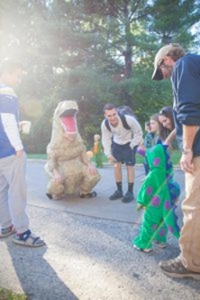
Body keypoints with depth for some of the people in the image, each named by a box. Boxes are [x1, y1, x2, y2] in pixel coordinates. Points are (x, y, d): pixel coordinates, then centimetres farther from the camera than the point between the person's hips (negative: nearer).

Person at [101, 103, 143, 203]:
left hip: (130, 142, -4)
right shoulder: (104, 124, -25)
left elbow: (138, 132, -19)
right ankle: (119, 190, 18)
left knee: (129, 166, -5)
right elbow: (106, 139, -10)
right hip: (117, 143, 4)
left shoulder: (129, 120, -37)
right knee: (117, 165, 5)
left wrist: (132, 146, -18)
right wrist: (109, 154, -15)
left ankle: (130, 192, 3)